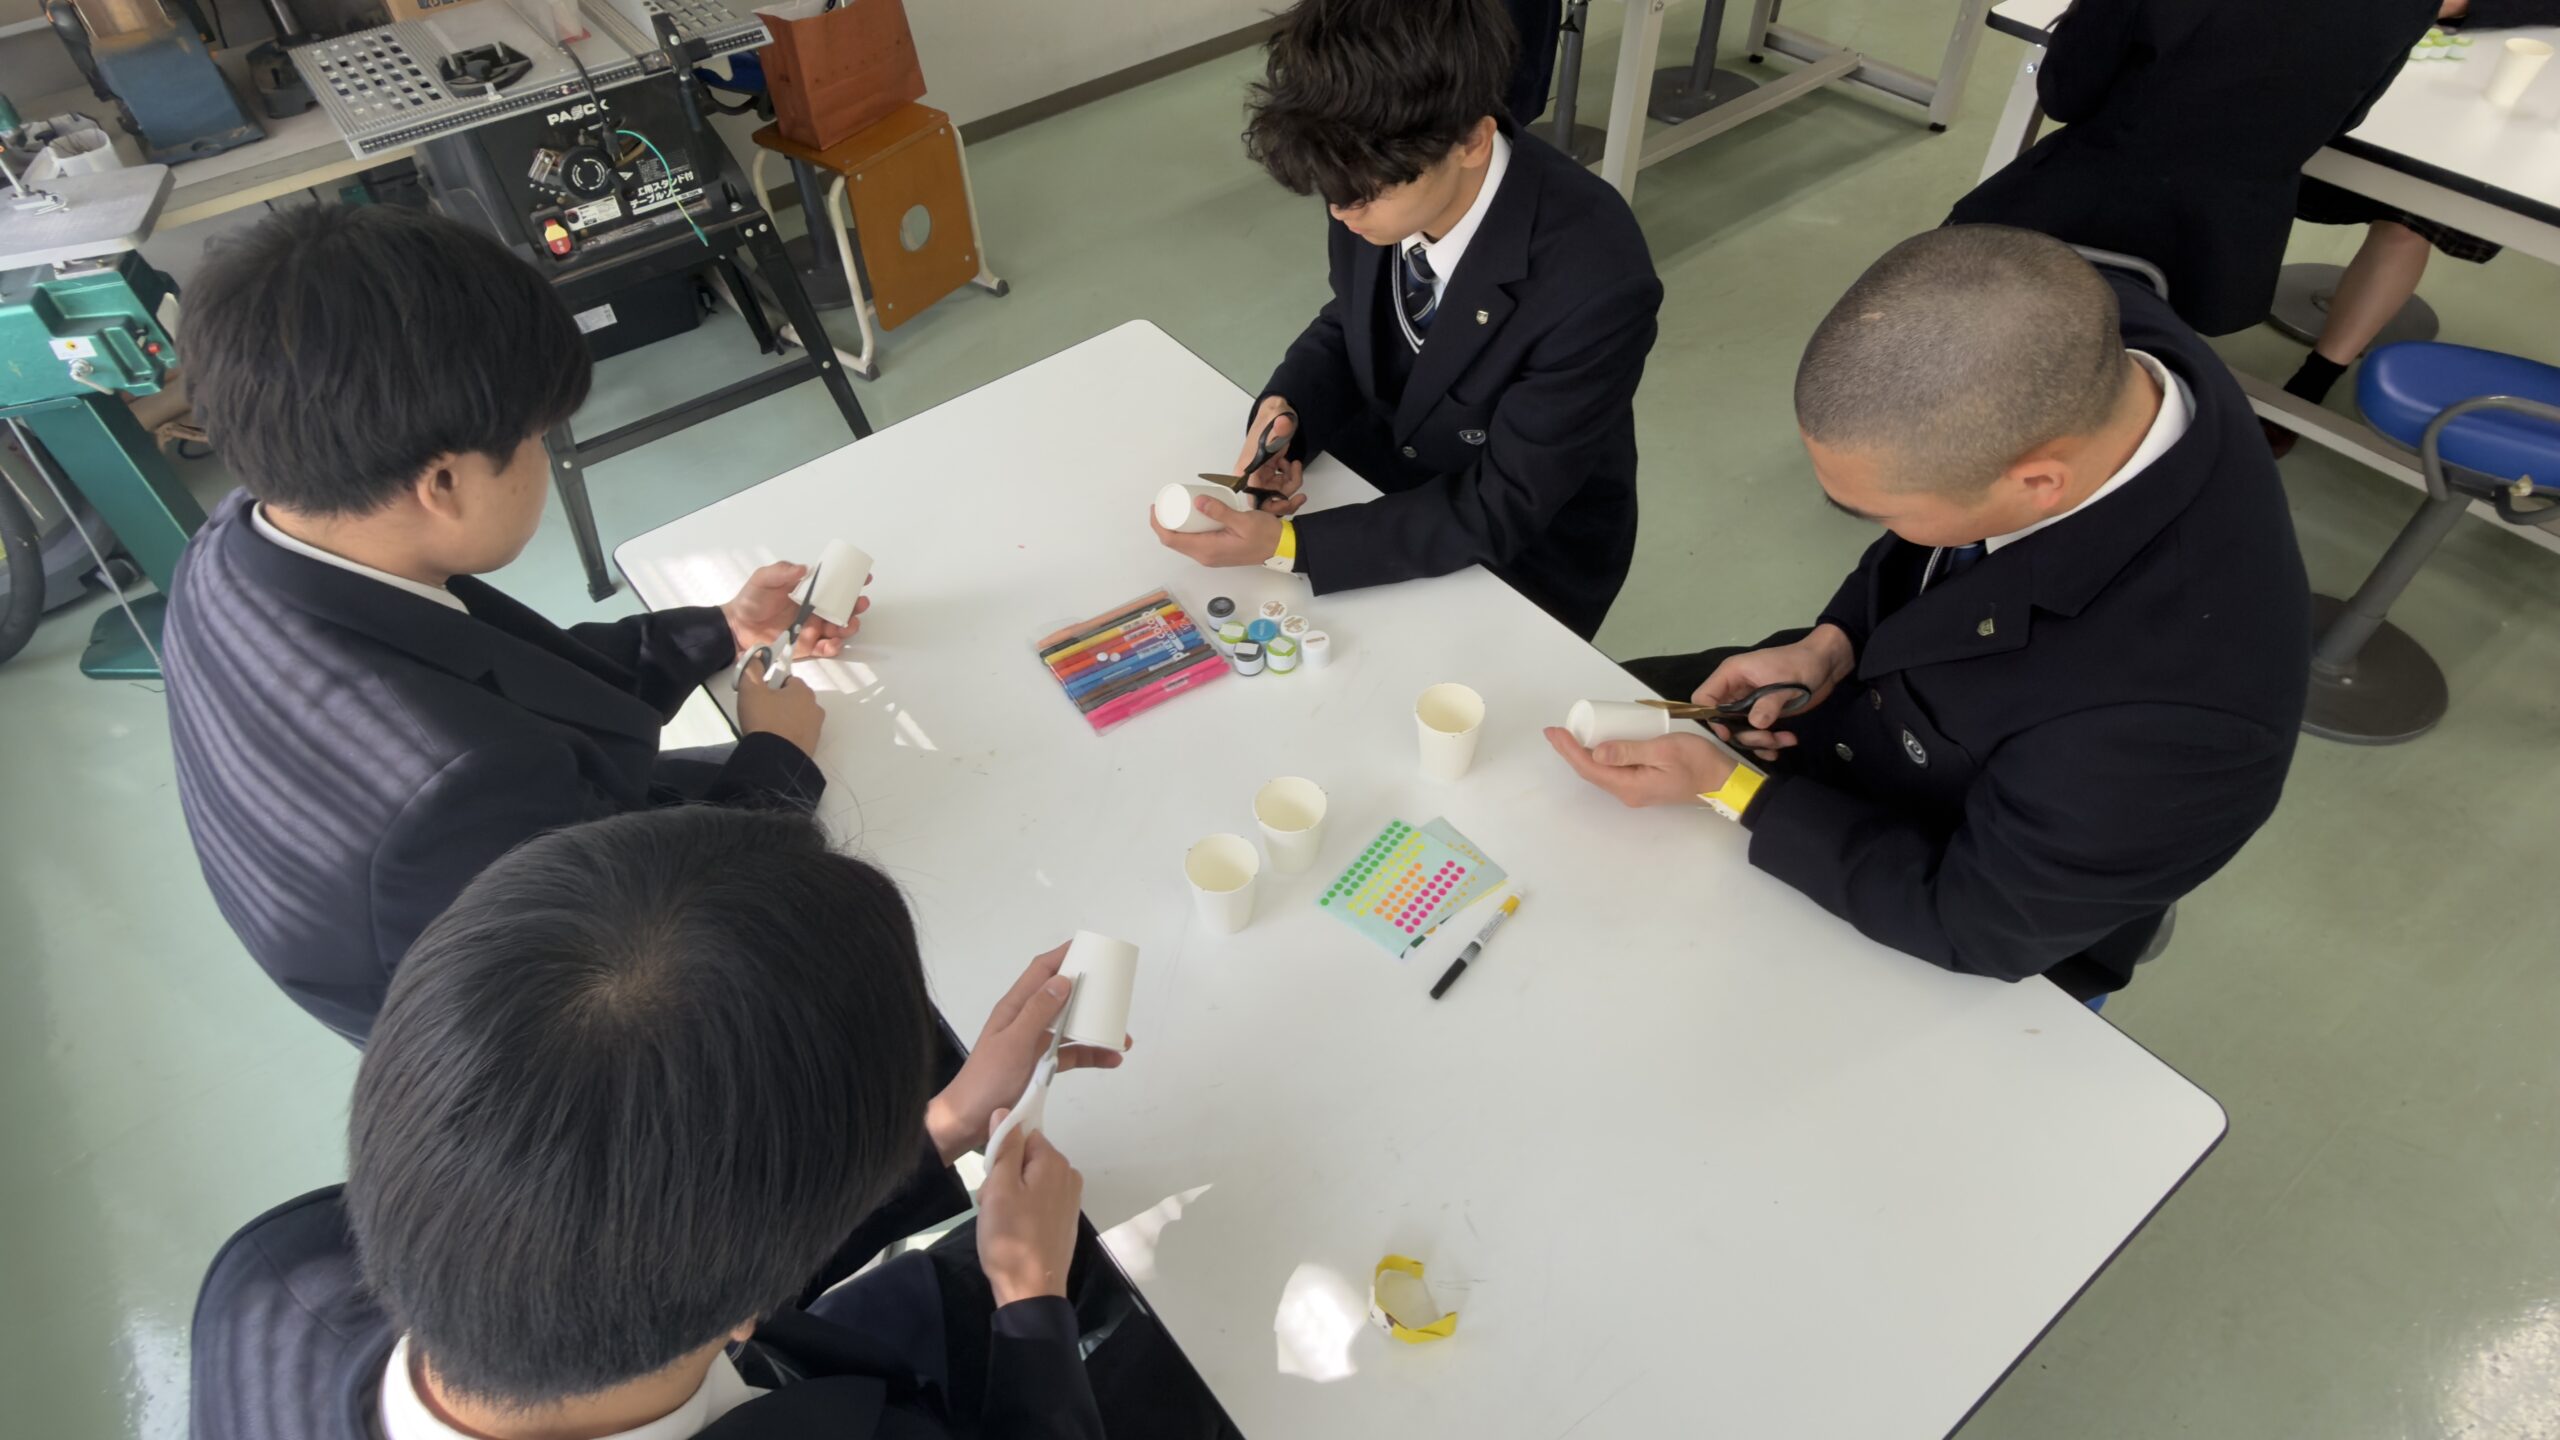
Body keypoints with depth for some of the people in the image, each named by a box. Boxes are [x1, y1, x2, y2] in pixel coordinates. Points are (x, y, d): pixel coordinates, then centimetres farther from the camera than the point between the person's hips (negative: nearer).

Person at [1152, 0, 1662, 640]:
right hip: (1379, 467, 5)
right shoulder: (1381, 187, -17)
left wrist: (1286, 545, -33)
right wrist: (1285, 410, -18)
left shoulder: (1595, 281, -34)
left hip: (1522, 555, -5)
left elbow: (1501, 508, -26)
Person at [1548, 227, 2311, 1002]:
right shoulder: (2080, 335, -24)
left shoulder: (2167, 714, -43)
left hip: (1927, 894, -5)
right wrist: (1832, 644, -15)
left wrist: (1726, 787, -26)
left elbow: (1976, 919, -26)